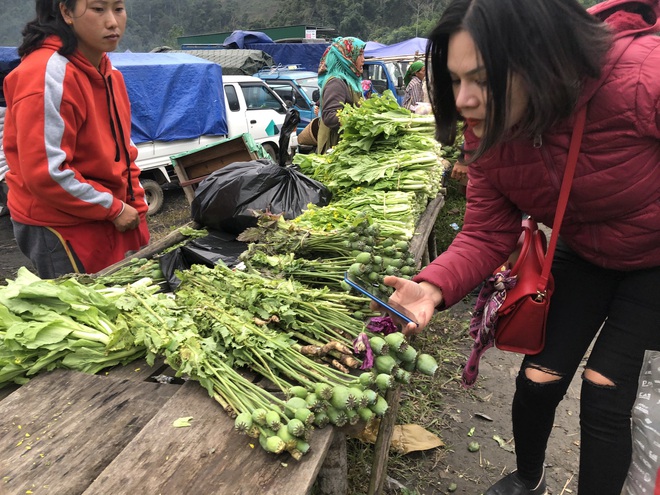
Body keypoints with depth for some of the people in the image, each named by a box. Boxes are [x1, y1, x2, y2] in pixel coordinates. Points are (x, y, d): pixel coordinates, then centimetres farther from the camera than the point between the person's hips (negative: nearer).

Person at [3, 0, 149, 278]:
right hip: (60, 229, -8)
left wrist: (136, 212, 7)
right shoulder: (48, 73, -19)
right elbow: (44, 171, -22)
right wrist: (113, 208, -16)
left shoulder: (107, 74, 9)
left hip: (108, 223, 8)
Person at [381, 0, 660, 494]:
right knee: (538, 379, 5)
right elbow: (486, 235, -16)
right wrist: (434, 287, -33)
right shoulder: (490, 131, -19)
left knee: (605, 391, -5)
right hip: (583, 256, 4)